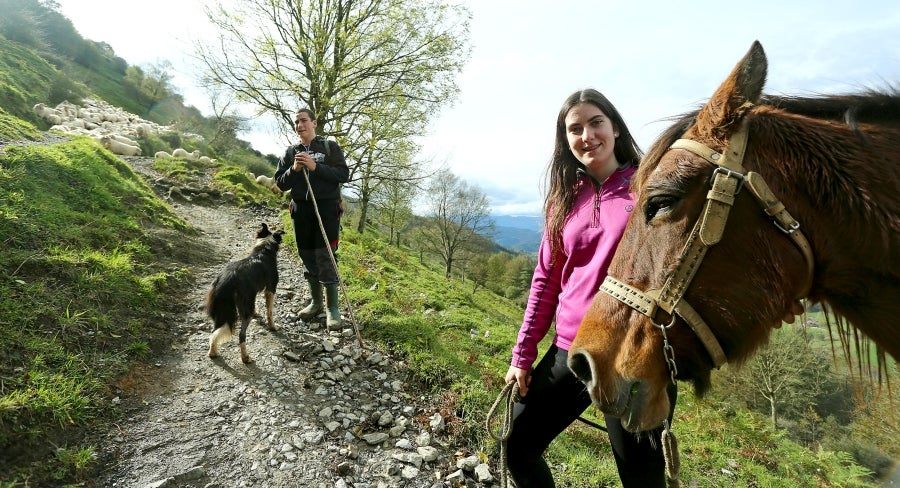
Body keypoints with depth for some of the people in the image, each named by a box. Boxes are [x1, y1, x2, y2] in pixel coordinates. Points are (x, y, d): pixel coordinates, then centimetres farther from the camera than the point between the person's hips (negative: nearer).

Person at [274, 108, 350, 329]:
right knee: (307, 257, 9)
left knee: (325, 257, -8)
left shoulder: (330, 146, 2)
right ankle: (316, 301, 25)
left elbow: (344, 175, -8)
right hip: (301, 210, 4)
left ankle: (332, 308, 1)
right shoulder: (291, 152, 12)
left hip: (326, 208, -4)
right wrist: (294, 170, -10)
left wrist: (315, 167, -17)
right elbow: (280, 183, 9)